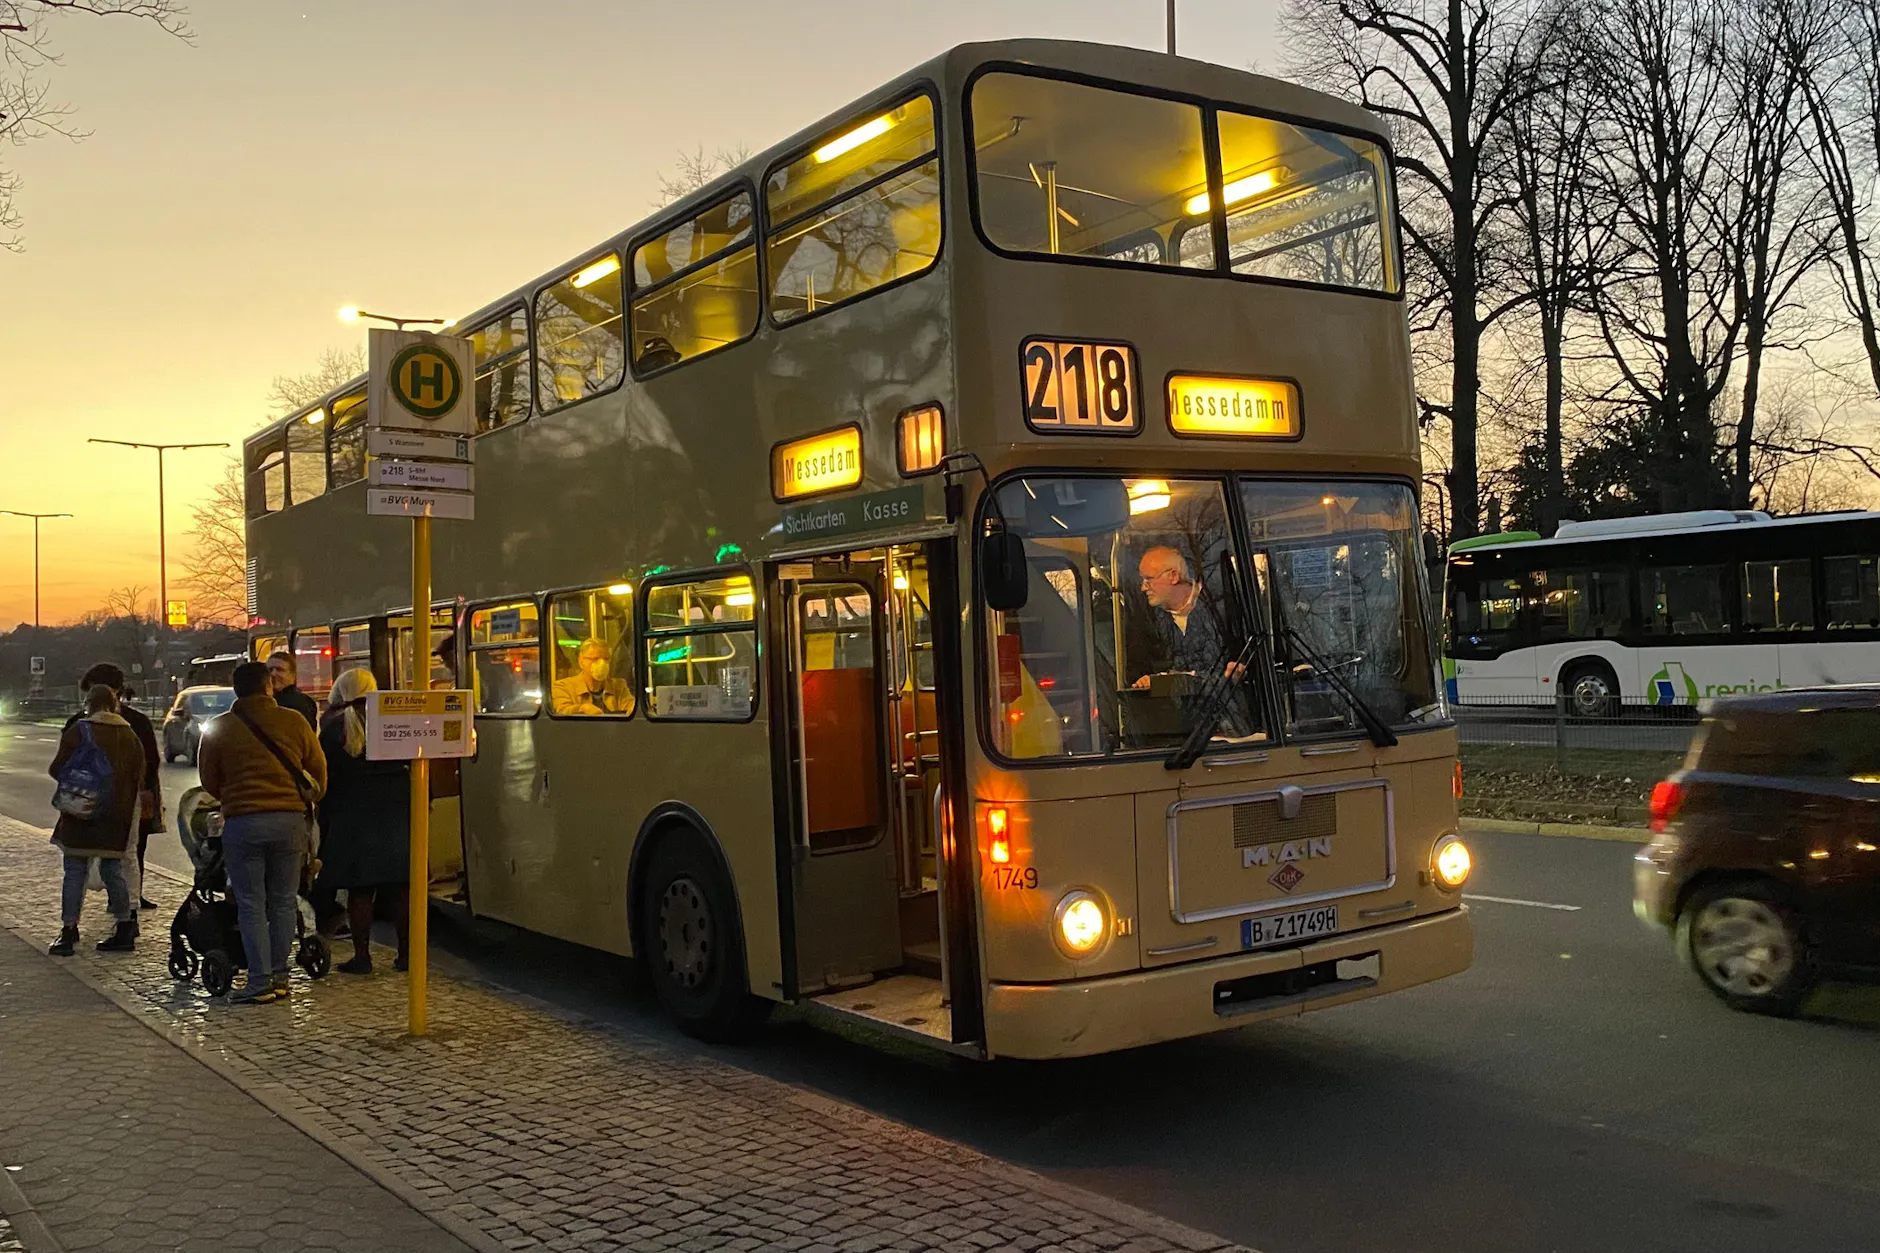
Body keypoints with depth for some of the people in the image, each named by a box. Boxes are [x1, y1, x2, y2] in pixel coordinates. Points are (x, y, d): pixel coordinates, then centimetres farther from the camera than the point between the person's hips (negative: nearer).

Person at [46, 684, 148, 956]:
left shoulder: (78, 730, -6)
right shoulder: (130, 736, 8)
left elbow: (58, 769, -7)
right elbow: (139, 780, 9)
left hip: (81, 814, -4)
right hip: (116, 818, 4)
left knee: (75, 873, 2)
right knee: (113, 871, 11)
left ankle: (68, 931, 3)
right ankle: (125, 930, 12)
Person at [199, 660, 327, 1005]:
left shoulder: (219, 729, 1)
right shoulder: (294, 722, 2)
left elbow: (209, 781, 10)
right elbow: (318, 770, 9)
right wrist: (308, 799, 29)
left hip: (242, 822, -1)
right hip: (289, 820, 1)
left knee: (251, 906, 3)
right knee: (283, 903, 10)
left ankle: (260, 982, 0)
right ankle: (280, 976, 13)